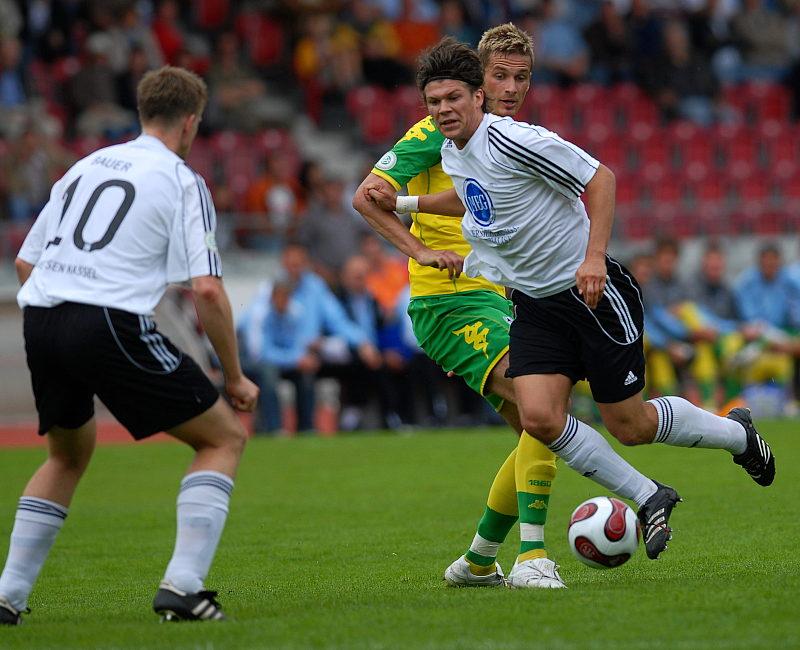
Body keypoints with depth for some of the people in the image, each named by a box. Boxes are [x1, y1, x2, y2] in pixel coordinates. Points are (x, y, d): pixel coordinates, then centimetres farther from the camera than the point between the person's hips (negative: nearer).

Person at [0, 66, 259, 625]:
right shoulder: (183, 182, 2)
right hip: (111, 323, -7)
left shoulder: (85, 166, 21)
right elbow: (207, 289, -7)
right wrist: (235, 377, 2)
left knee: (69, 454, 31)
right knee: (225, 437, 7)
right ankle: (182, 586, -7)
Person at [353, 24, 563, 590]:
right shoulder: (443, 131, -7)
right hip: (450, 300, -9)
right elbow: (366, 196, -8)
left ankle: (478, 561, 21)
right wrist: (421, 250, -17)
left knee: (539, 429, 8)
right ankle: (532, 558, -24)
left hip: (497, 299, 9)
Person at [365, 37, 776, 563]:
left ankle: (737, 433, 30)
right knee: (540, 418, -14)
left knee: (629, 426, 1)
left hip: (592, 290, -7)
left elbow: (600, 177, -19)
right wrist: (404, 203, 22)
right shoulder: (452, 154, 4)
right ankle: (650, 500, 4)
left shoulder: (513, 140, -22)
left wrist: (594, 256, -27)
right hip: (534, 306, 7)